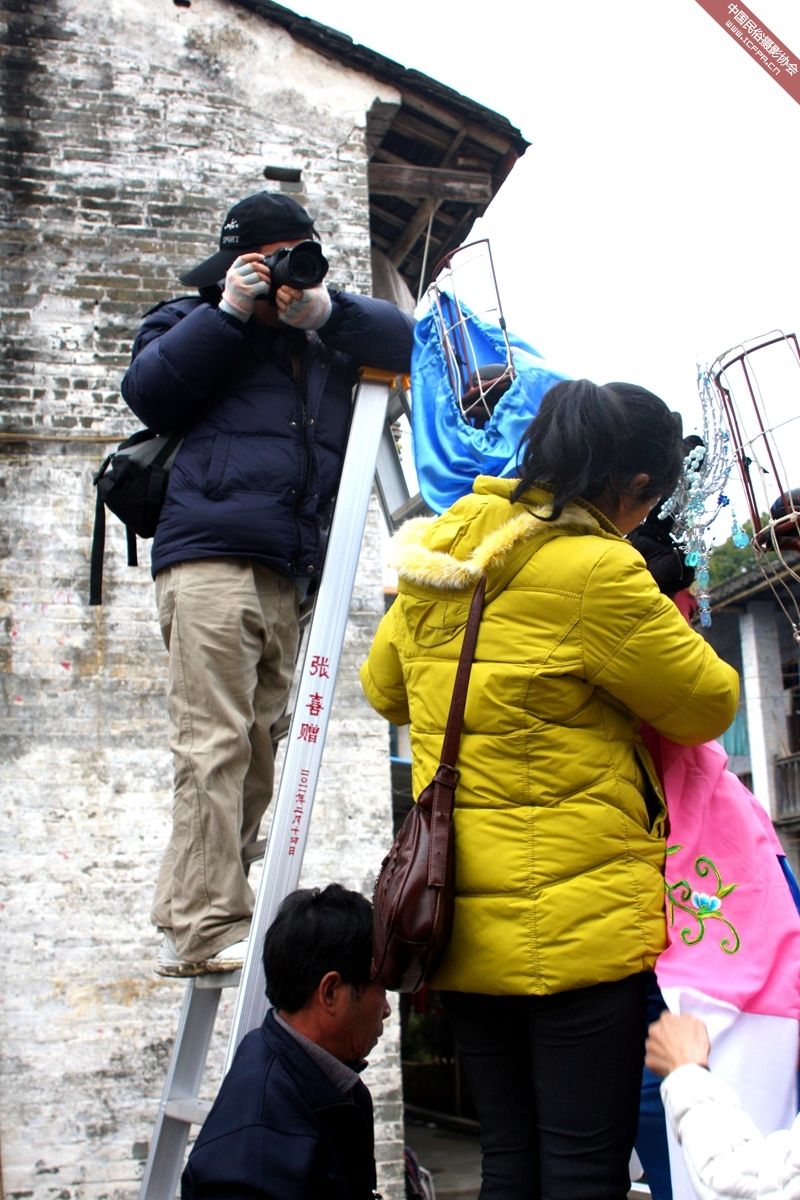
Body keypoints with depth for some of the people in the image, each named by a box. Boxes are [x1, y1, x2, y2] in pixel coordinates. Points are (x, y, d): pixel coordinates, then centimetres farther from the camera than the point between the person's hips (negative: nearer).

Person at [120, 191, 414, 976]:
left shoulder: (328, 336, 26)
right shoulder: (198, 321, 16)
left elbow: (408, 343, 15)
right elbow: (147, 391, 0)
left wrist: (329, 311, 2)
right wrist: (229, 313, -4)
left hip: (286, 571, 6)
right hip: (207, 556, -5)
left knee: (255, 750, 3)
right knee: (214, 747, -12)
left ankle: (191, 920, 10)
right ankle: (205, 929, -10)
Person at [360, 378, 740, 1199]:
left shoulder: (437, 557, 7)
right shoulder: (595, 572, -16)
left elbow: (384, 686, 22)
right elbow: (707, 704, -4)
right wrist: (670, 633, 14)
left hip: (468, 929, 7)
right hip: (578, 925, -7)